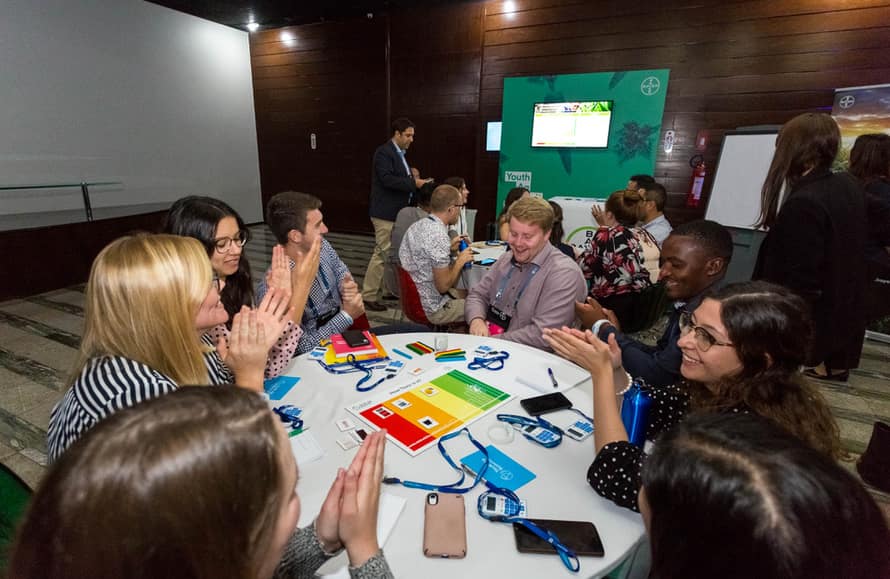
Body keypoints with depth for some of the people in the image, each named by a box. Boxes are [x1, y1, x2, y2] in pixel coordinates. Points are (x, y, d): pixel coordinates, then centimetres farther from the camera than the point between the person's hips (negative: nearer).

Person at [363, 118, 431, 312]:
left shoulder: (400, 153, 17)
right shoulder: (384, 152, -13)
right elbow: (387, 179, -24)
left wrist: (416, 183, 5)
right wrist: (414, 183, -23)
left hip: (398, 212, 10)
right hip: (386, 213, -10)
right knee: (382, 254, -7)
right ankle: (369, 296, 2)